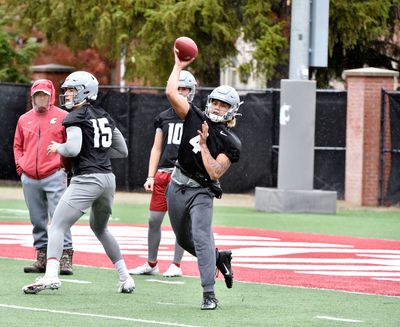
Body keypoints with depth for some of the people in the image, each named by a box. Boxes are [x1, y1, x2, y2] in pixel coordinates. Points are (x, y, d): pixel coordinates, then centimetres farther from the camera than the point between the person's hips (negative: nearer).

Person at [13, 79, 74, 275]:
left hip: (54, 176, -5)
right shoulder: (24, 119, 14)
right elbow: (18, 146, 22)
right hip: (29, 179, 5)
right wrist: (20, 167, 8)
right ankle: (42, 257, 14)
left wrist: (64, 164, -5)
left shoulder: (62, 117, 2)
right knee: (37, 220, 9)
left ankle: (65, 257, -12)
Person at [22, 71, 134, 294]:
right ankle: (125, 278, 25)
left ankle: (51, 275, -25)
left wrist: (58, 148, -1)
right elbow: (123, 151, 20)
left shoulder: (76, 117, -6)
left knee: (58, 227, -6)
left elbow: (73, 149, -20)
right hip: (108, 178, 7)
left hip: (86, 179, -7)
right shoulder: (105, 117, 16)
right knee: (100, 228, 27)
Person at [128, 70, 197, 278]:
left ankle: (176, 265, 8)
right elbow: (157, 149, 15)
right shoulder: (164, 117, 13)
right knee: (154, 219, 4)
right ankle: (151, 264, 14)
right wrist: (150, 177, 7)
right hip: (163, 173, 4)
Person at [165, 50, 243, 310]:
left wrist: (203, 144, -23)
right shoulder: (196, 118, 0)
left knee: (201, 238, -21)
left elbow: (215, 173, -20)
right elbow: (171, 93, -6)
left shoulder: (230, 143, -11)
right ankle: (220, 258, 44)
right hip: (177, 188, 5)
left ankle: (209, 295, -23)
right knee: (184, 240, 19)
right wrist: (179, 66, -4)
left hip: (202, 193, -5)